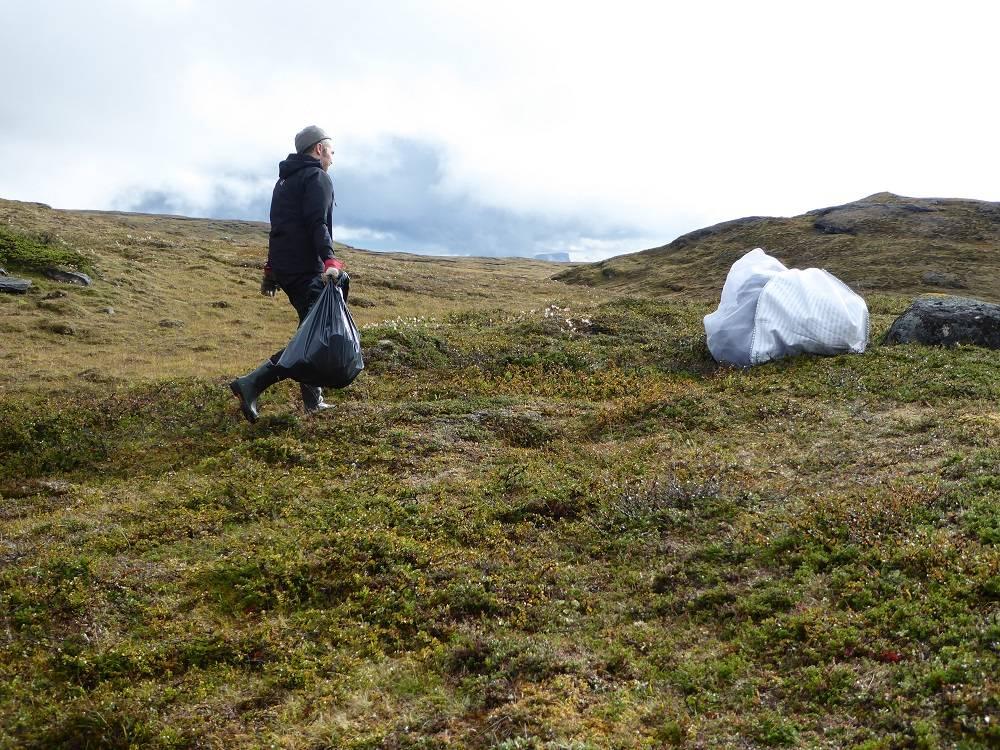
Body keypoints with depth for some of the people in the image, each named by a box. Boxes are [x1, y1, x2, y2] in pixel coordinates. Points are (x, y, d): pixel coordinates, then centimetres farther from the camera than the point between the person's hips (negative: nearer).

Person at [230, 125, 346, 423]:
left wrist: (270, 271, 31)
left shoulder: (284, 181, 24)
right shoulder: (318, 178, -5)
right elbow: (317, 223, -20)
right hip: (306, 268, -10)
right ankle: (252, 384, -21)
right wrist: (330, 259, -31)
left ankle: (313, 401, 14)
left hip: (282, 267, 10)